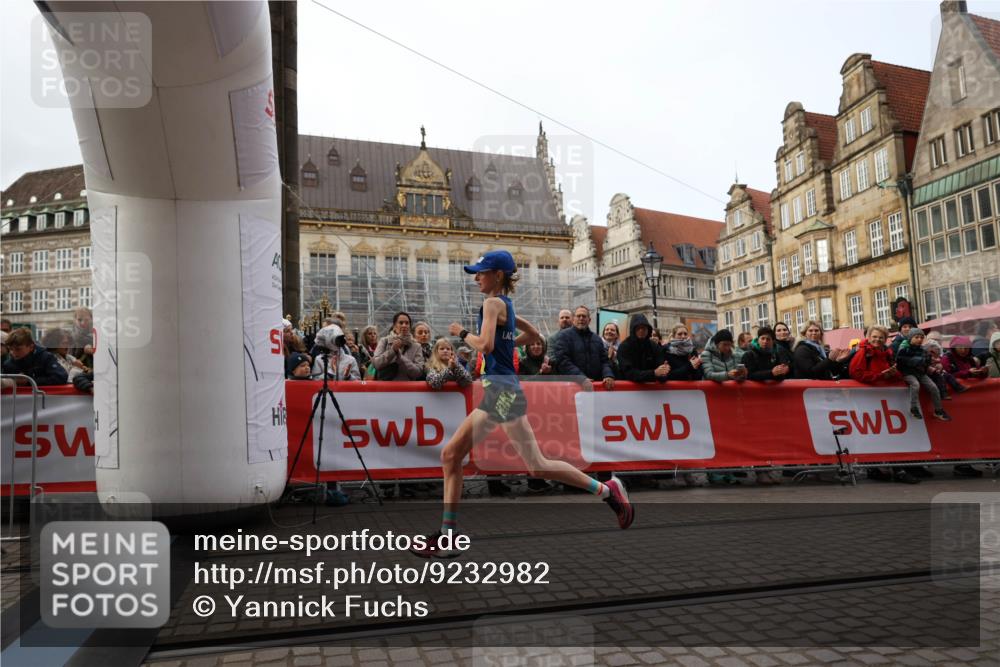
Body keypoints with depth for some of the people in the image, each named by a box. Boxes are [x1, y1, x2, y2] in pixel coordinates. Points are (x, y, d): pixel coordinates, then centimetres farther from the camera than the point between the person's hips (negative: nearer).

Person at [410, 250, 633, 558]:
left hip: (503, 390, -10)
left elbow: (485, 345, -22)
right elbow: (533, 334, 28)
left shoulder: (493, 303, -9)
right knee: (450, 455, 7)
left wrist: (461, 333, -5)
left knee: (537, 466, -6)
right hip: (494, 392, 10)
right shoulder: (506, 305, 17)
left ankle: (607, 489, 7)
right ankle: (447, 536, 11)